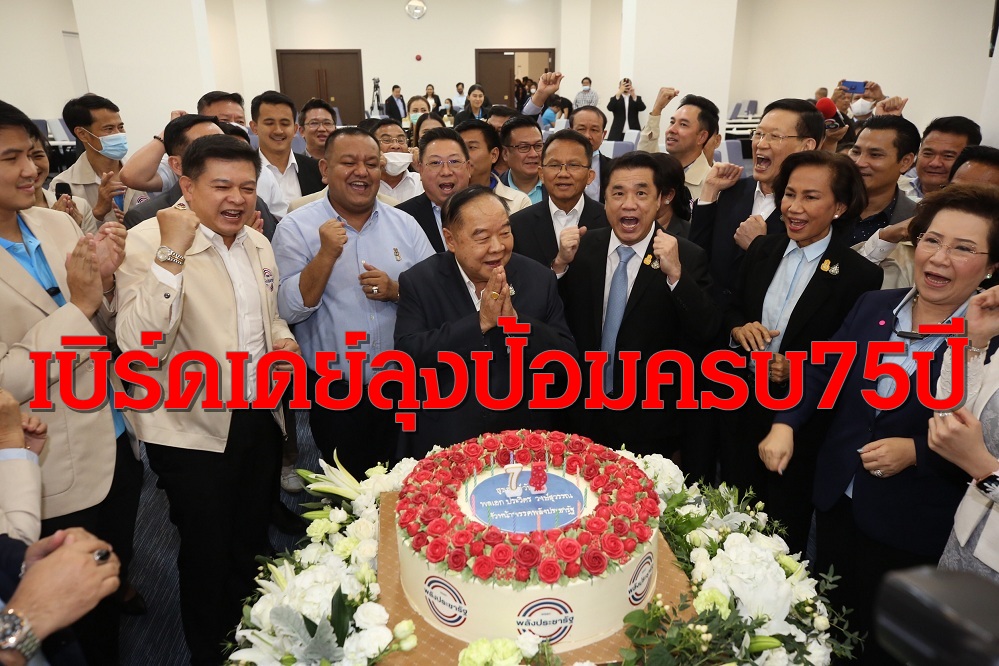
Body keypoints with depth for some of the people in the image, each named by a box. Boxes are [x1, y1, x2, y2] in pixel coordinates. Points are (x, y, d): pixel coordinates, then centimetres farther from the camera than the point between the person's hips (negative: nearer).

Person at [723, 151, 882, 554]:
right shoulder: (762, 250, 0)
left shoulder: (860, 276, -15)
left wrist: (798, 369, -24)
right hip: (742, 408, 5)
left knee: (783, 528, 16)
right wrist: (740, 329, -12)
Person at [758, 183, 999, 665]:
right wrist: (785, 424, -11)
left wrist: (916, 452, -23)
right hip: (837, 501, 5)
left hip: (910, 530, -4)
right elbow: (822, 369, 3)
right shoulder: (873, 306, -1)